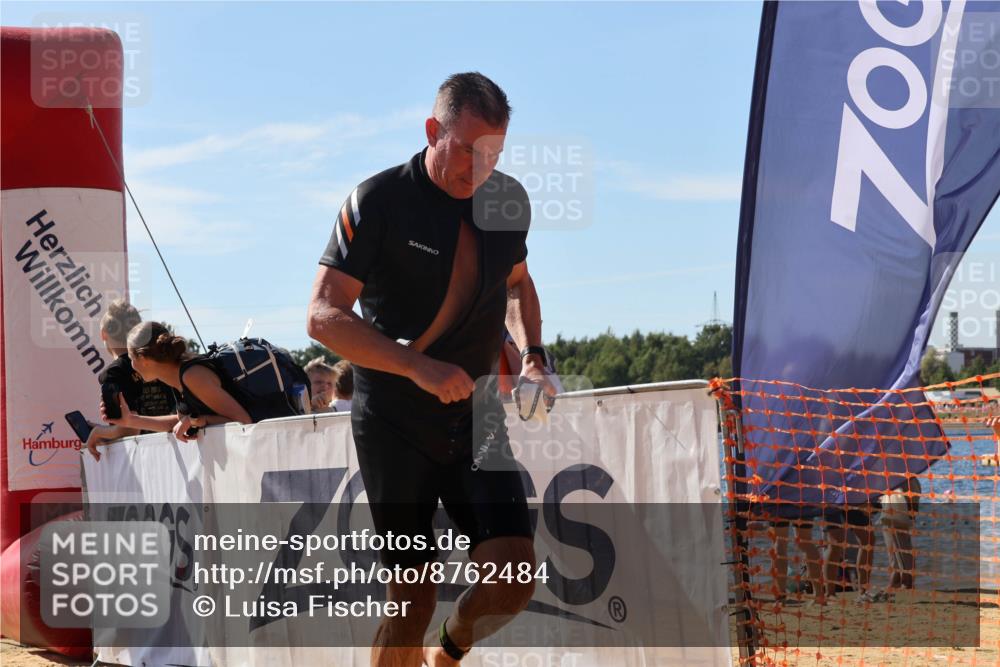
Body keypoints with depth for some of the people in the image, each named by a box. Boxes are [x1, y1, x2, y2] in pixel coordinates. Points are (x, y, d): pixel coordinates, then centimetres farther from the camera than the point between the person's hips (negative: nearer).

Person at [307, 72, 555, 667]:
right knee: (413, 596, -3)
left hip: (477, 415, 4)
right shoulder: (380, 201, -11)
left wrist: (533, 358, 6)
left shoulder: (510, 201, 4)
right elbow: (325, 316, -16)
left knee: (514, 576, -9)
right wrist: (419, 368, -27)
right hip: (394, 423, -4)